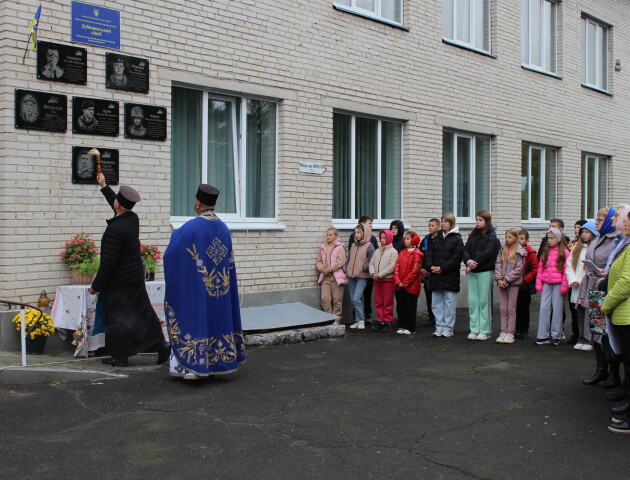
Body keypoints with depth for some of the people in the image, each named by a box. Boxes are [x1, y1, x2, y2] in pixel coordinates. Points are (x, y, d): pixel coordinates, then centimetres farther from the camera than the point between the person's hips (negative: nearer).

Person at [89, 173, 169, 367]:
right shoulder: (133, 219, 1)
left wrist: (96, 286, -13)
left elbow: (108, 262, -23)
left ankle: (120, 357, 12)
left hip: (119, 283, -8)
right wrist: (104, 186, 34)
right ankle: (161, 346, 17)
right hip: (136, 278, 8)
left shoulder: (115, 229, -25)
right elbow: (118, 207, 25)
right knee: (143, 313, 15)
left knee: (117, 319, 4)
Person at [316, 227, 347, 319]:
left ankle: (336, 320, 11)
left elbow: (341, 261, -10)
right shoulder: (322, 247, 14)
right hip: (325, 277, 4)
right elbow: (318, 261, 14)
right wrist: (322, 269, -5)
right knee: (324, 298, -4)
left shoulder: (340, 247, -1)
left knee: (337, 300, 0)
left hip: (337, 276, -4)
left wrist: (329, 269, -15)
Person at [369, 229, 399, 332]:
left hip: (388, 280, -6)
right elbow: (371, 263, 10)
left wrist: (379, 275, -15)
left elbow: (391, 267, -13)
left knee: (387, 303, -1)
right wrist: (372, 273, -9)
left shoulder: (393, 252, -5)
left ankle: (388, 322, 5)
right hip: (377, 280, 6)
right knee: (378, 302, 8)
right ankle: (381, 321, 15)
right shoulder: (377, 251, 14)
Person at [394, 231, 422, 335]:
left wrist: (405, 283, -13)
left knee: (410, 307, 1)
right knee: (400, 306, 8)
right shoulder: (402, 253, 12)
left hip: (411, 286, -6)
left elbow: (415, 271, -12)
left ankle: (411, 328, 8)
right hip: (400, 286, 6)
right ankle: (402, 326, 18)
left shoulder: (416, 254, -7)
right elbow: (397, 267, 6)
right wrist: (398, 281, -7)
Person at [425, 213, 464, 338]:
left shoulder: (457, 239, -2)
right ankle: (439, 327, 15)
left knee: (449, 303, 0)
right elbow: (430, 253, 11)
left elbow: (457, 257, -10)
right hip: (435, 276, 5)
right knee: (437, 303, 8)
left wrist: (442, 268, -16)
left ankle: (448, 328, 8)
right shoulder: (437, 238, 14)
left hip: (450, 277, -5)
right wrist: (431, 266, -8)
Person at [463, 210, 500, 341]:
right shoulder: (473, 235, 14)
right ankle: (474, 329, 11)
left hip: (485, 272, -5)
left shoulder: (491, 236, -3)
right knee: (472, 301, 5)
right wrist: (468, 261, -15)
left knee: (483, 301, -1)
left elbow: (487, 253, -14)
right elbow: (465, 250, 4)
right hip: (472, 271, 5)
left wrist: (473, 264, -15)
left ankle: (485, 330, 7)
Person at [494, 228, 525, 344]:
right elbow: (497, 264, 4)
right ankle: (503, 332, 10)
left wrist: (506, 279, -13)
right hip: (502, 282, 4)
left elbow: (519, 268, -10)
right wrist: (499, 279, -7)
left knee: (511, 309, 0)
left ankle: (510, 333, 4)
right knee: (503, 309, 6)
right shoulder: (502, 250, 9)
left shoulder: (520, 252, -4)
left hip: (514, 283, -4)